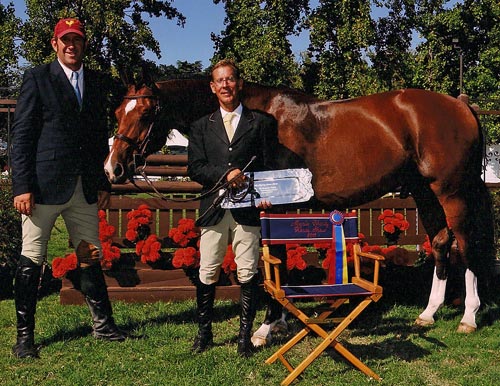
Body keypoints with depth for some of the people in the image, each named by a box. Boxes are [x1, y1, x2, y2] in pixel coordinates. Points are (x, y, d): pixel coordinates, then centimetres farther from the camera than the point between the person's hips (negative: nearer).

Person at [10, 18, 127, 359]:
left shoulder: (96, 81, 14)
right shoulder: (38, 78, 0)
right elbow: (22, 135, -4)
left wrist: (103, 183, 12)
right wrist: (22, 186, -11)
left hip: (85, 187, 4)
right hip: (44, 186, -4)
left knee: (90, 257, 11)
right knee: (32, 261, 2)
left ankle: (103, 324, 22)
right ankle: (25, 336, 11)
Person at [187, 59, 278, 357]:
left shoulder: (262, 123, 9)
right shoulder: (201, 127, 14)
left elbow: (269, 166, 5)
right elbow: (195, 168, 4)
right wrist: (225, 173, -12)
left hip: (248, 209, -1)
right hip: (214, 208, 2)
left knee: (248, 274, 0)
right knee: (208, 274, 5)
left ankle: (245, 335, 10)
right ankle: (204, 332, 18)